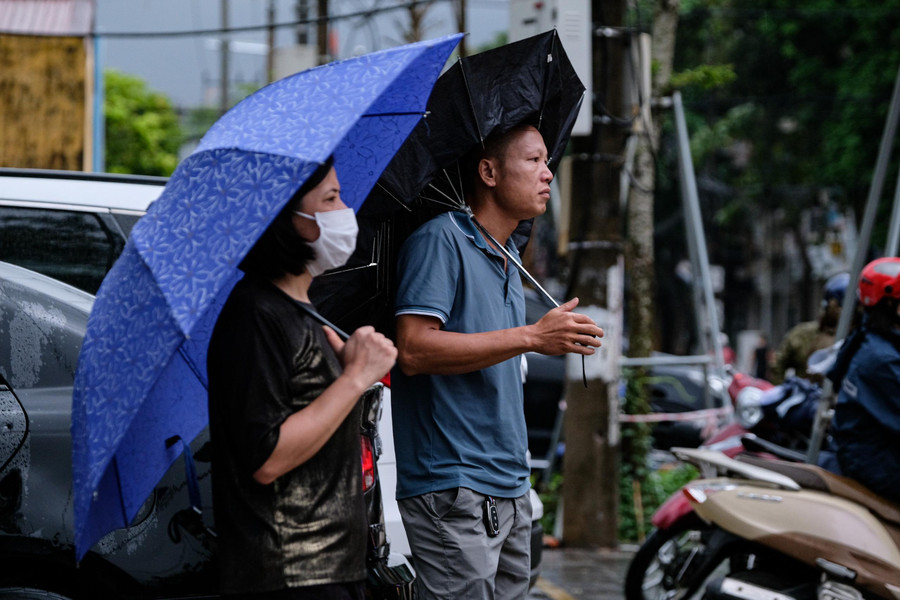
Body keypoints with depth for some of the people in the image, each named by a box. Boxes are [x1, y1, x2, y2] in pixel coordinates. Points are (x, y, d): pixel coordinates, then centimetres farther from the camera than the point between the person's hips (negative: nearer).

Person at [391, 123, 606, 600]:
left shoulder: (509, 257, 19)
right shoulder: (441, 239, -10)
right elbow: (413, 349, -21)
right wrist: (531, 337, -22)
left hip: (511, 490, 9)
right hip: (452, 488, -9)